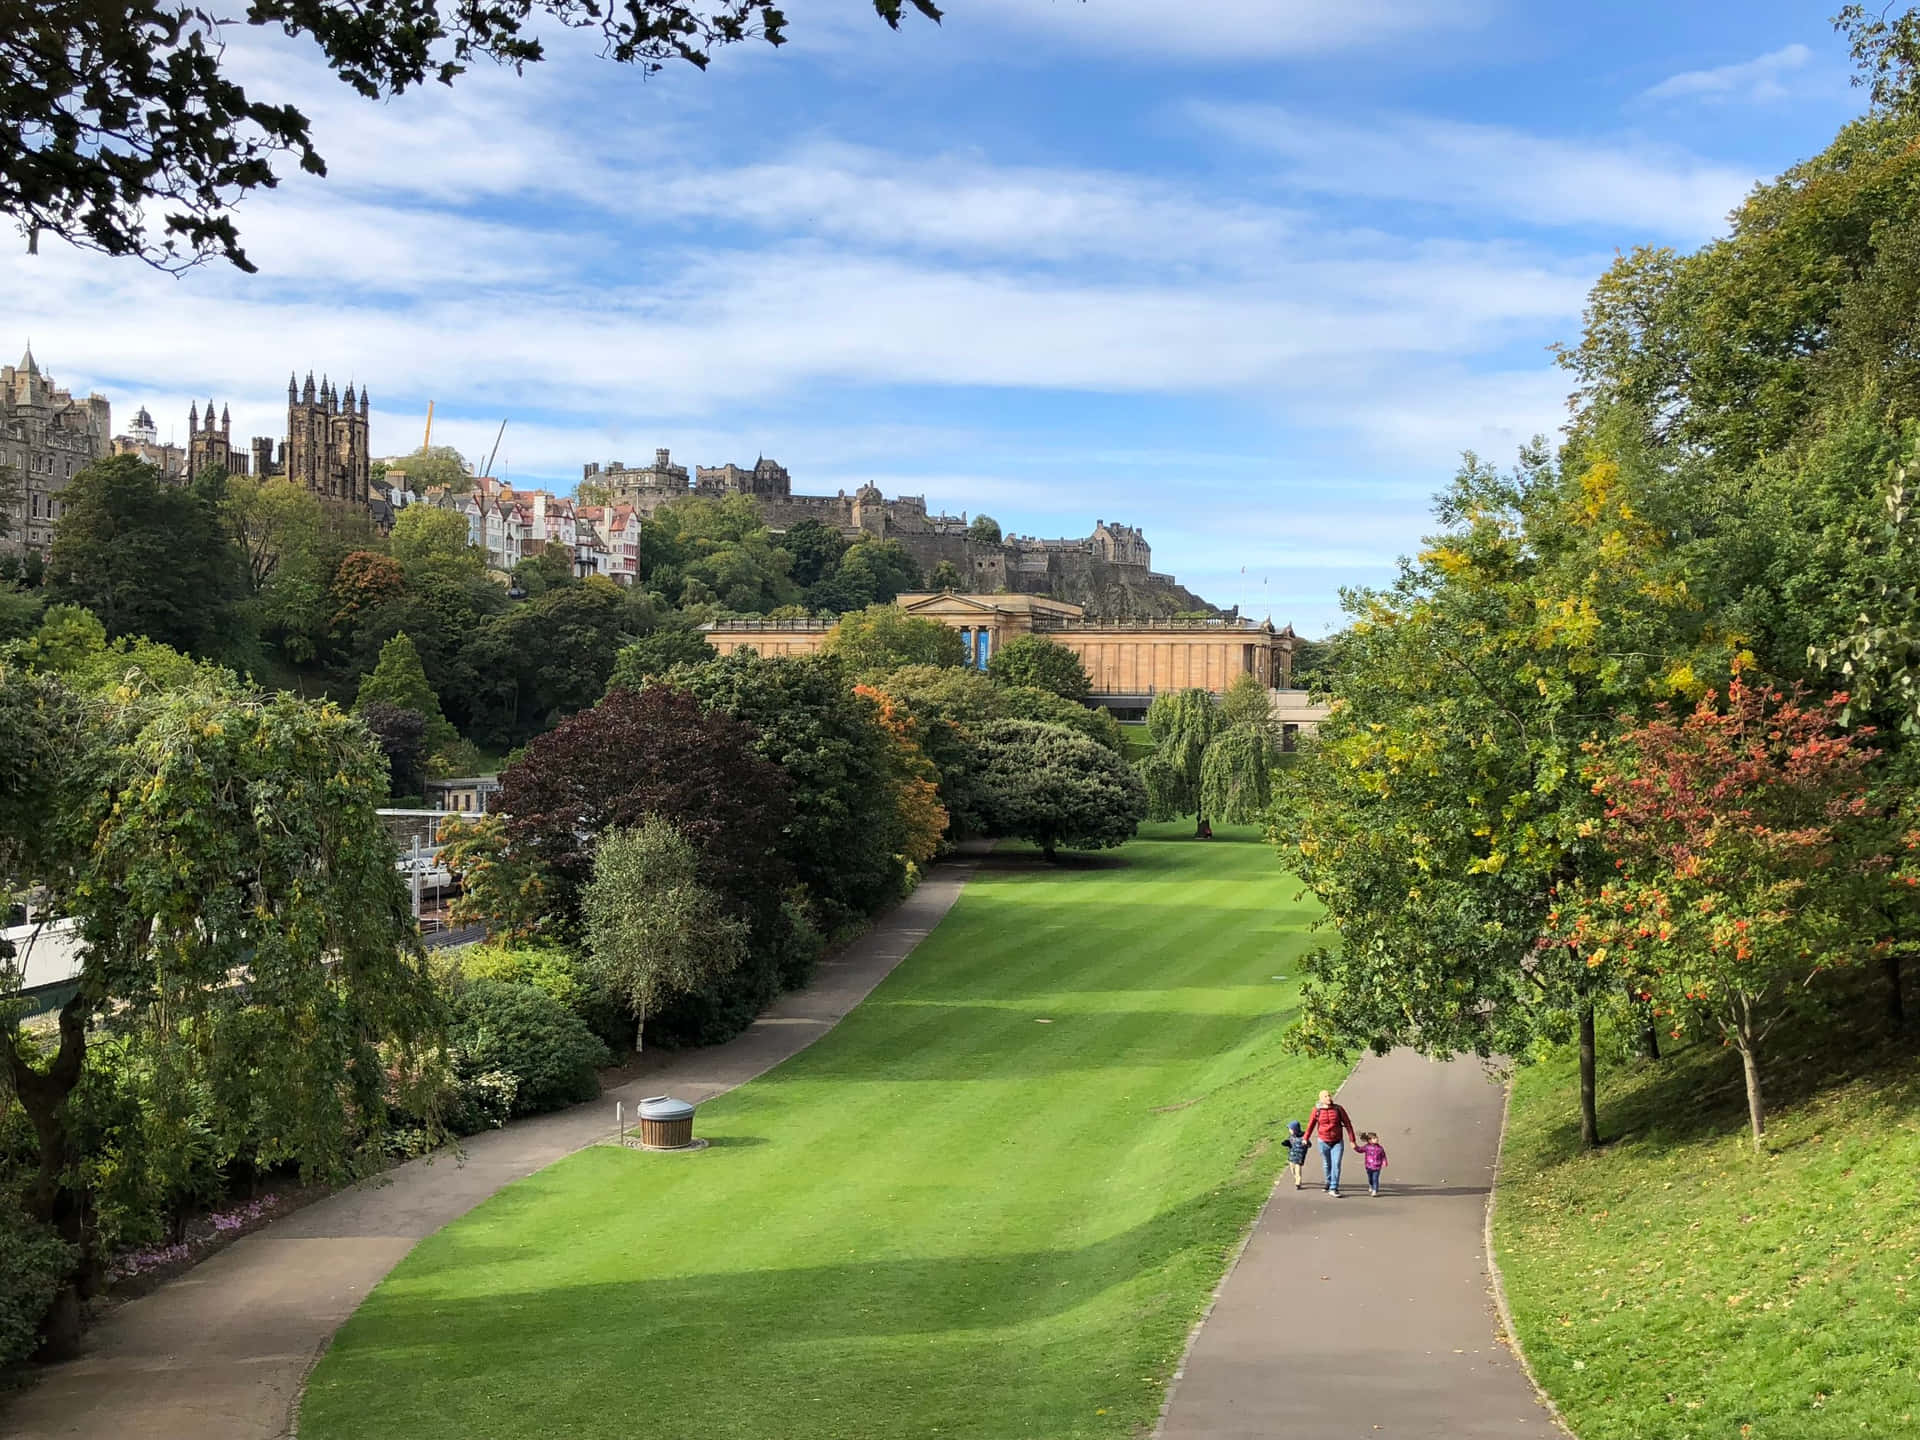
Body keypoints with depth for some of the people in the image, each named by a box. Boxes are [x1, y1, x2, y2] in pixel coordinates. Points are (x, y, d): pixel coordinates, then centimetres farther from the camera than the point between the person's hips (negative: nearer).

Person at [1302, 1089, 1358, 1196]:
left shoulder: (1339, 1109, -9)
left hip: (1337, 1142, -1)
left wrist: (1353, 1140, -5)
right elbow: (1311, 1124, 5)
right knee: (1327, 1164, 14)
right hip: (1323, 1142, 1)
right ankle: (1329, 1182, 38)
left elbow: (1348, 1124, -5)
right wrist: (1306, 1138, 13)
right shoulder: (1317, 1110, -8)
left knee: (1336, 1165, -10)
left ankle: (1333, 1189, -6)